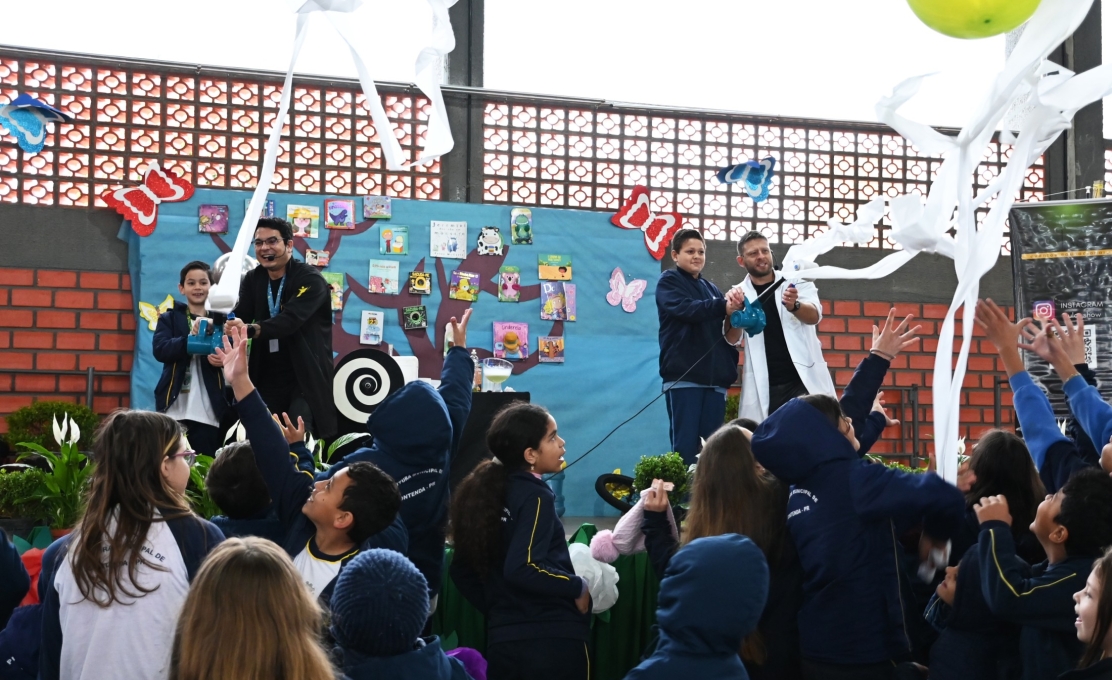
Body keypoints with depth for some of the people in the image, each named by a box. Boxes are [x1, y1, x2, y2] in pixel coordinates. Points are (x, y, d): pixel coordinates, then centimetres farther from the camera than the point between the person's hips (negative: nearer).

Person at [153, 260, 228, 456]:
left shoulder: (220, 321, 10)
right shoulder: (170, 319, 8)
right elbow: (160, 350, -8)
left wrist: (225, 359, -21)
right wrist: (190, 338, -23)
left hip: (208, 413, 1)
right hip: (174, 410, -1)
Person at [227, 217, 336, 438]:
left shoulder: (310, 279, -11)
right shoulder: (253, 279, 8)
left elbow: (290, 320, -27)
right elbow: (238, 315, -4)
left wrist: (250, 329, -43)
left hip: (305, 379, -5)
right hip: (266, 380, 5)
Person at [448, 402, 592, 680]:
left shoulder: (487, 492, 9)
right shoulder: (534, 496, -12)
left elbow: (462, 570, 13)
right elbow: (522, 569, -24)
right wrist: (579, 587, -12)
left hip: (503, 638, 7)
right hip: (552, 639, -7)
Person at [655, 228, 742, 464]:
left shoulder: (712, 289, 22)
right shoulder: (668, 282, 5)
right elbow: (686, 309, -15)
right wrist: (723, 306, -29)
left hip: (714, 378, 5)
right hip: (683, 376, -5)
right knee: (686, 445, -11)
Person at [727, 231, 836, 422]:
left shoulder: (797, 282, 5)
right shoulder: (740, 294, 7)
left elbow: (814, 316, -12)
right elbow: (732, 339, -5)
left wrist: (794, 305, -35)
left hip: (805, 381, 0)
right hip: (764, 389, 1)